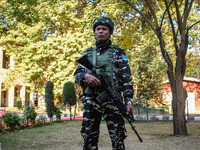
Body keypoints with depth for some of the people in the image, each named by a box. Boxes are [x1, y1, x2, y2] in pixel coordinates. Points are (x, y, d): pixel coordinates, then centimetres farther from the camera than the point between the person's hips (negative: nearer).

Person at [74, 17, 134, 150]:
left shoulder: (118, 52, 9)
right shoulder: (87, 53, 18)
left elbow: (126, 78, 2)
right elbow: (77, 75, 17)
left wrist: (129, 100, -11)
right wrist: (85, 76, -8)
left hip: (112, 100, -2)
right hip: (90, 101, 3)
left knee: (118, 139, -4)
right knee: (89, 139, 5)